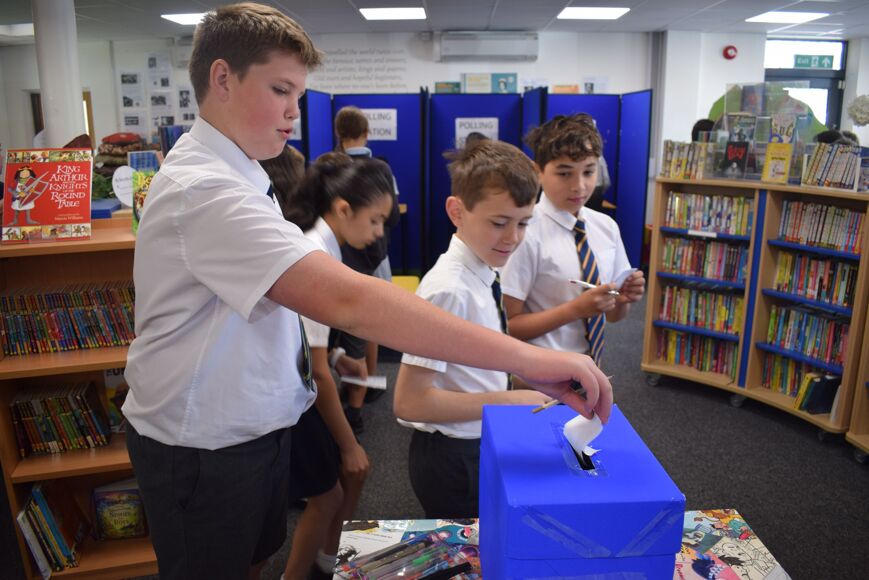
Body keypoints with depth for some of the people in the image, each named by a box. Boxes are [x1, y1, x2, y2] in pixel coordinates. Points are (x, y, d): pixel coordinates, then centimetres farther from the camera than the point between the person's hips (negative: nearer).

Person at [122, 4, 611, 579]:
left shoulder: (231, 173, 5)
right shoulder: (203, 191, -30)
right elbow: (348, 301, -42)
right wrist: (527, 358, -43)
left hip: (258, 424, 9)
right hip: (202, 445, -8)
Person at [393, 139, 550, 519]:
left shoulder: (483, 273, 0)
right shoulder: (448, 289, -26)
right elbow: (409, 402, -27)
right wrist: (507, 401, -23)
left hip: (484, 446, 8)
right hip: (454, 459, -8)